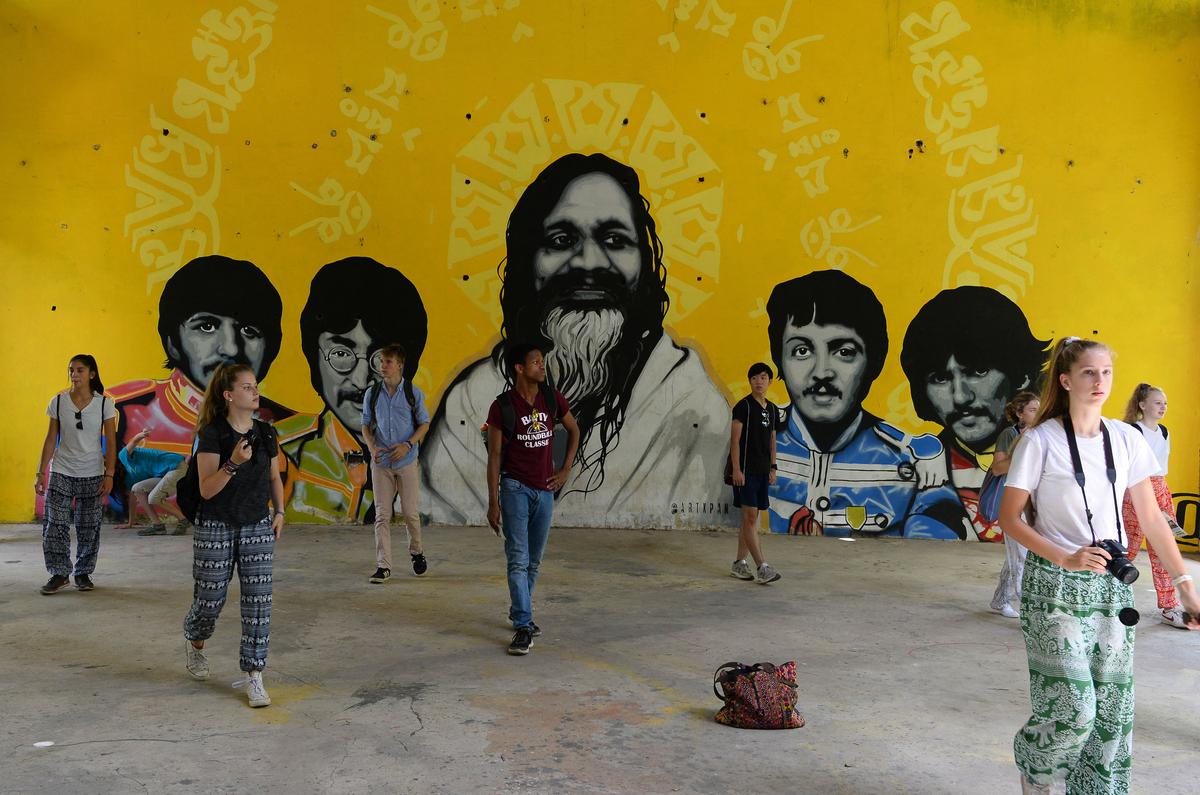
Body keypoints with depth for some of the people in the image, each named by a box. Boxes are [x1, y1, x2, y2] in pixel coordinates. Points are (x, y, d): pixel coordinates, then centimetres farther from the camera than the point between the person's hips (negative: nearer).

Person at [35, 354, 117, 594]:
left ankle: (83, 573, 17)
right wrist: (41, 473, -1)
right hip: (61, 472, 1)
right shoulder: (58, 401, 0)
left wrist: (109, 475, -7)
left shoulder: (104, 403, -3)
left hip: (93, 474, -1)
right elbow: (51, 440, 3)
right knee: (55, 525, -4)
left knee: (89, 528, 4)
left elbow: (110, 442, -1)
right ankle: (59, 574, 7)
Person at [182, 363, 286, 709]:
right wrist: (233, 463, -31)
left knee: (258, 599, -3)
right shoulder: (212, 434, -12)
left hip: (257, 527, 4)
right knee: (211, 598, 7)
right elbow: (206, 489, -16)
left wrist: (279, 512, 5)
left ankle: (254, 677, 3)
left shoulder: (265, 433, 2)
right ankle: (195, 642, 42)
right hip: (215, 528, -3)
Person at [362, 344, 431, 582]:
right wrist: (371, 447, -9)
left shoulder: (413, 393, -3)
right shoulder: (372, 393, 3)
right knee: (382, 515, -1)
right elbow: (366, 424, 10)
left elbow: (424, 423, 3)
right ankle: (383, 566, 2)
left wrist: (408, 445, -13)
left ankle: (417, 553, 28)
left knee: (409, 511, 3)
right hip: (381, 462, 2)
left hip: (406, 461, -1)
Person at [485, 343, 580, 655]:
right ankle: (523, 627, -5)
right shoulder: (502, 406, -10)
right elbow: (494, 455, -8)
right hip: (515, 488, -4)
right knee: (518, 559, -8)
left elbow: (574, 430, 17)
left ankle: (518, 612, 31)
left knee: (534, 561, 13)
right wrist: (492, 502, -10)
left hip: (545, 489, 4)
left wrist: (566, 470, 7)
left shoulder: (553, 399, 0)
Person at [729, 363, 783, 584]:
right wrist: (736, 469, -16)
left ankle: (739, 564, 17)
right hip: (746, 470, -7)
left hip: (762, 471, 7)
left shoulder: (772, 409, 14)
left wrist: (773, 468, 14)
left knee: (749, 519, 10)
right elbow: (735, 439, -11)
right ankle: (761, 568, -11)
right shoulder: (744, 406, -7)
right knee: (750, 517, -9)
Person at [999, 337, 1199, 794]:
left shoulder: (1126, 440, 3)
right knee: (1074, 707, -9)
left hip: (1111, 586, 5)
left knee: (1113, 708, 7)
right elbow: (1009, 518, -7)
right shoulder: (1041, 442, -9)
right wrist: (1065, 558, -18)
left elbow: (1152, 520, 8)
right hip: (1055, 588, -4)